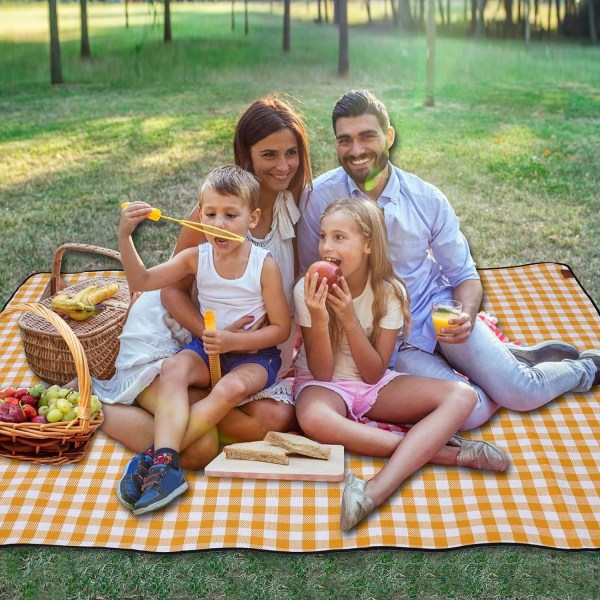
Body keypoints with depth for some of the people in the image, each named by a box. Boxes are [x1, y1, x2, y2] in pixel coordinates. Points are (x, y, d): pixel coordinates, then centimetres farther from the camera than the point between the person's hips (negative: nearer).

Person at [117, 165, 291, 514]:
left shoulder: (264, 264, -12)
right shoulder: (196, 258, -2)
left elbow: (281, 328, -9)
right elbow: (142, 282, -3)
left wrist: (234, 341, -22)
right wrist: (125, 236, -17)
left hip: (254, 354, -3)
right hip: (207, 348, 3)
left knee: (232, 388, -34)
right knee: (173, 368, -28)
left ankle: (155, 456, -29)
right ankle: (165, 463, -39)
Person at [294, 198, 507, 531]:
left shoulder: (390, 292, -12)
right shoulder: (309, 289, -15)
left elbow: (374, 373, -13)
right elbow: (322, 372, -14)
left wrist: (349, 319, -27)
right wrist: (318, 319, -31)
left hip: (374, 384, 3)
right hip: (323, 384, -2)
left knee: (461, 396, -21)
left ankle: (377, 489, -39)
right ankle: (446, 451, -28)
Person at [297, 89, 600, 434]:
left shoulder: (427, 199, -8)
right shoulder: (318, 198, -12)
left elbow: (464, 276, 2)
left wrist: (466, 316, -19)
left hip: (438, 308, 1)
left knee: (521, 393, -14)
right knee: (469, 411, -22)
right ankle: (501, 359, 10)